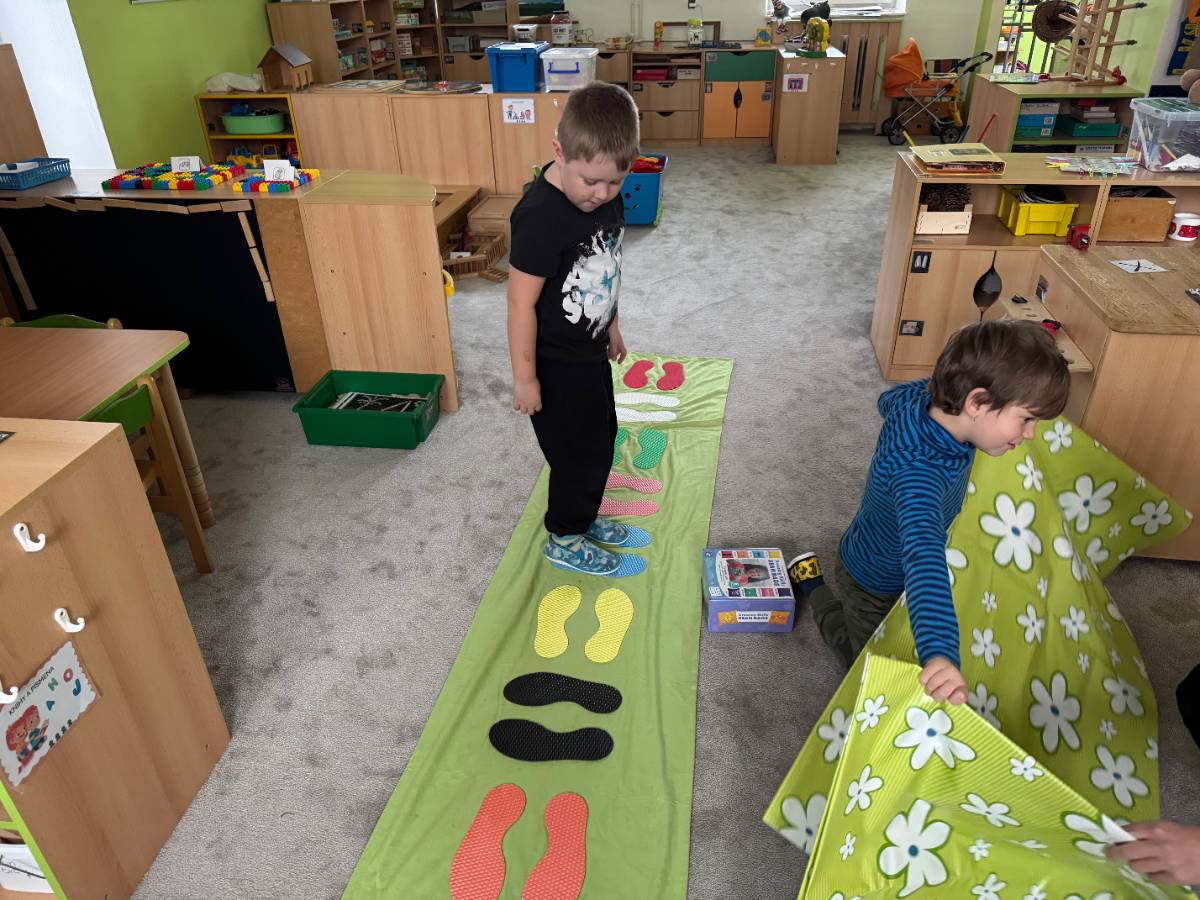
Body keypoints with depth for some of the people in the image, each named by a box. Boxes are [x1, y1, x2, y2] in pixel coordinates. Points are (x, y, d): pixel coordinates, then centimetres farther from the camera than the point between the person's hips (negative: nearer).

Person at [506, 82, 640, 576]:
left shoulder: (606, 196, -3)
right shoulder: (540, 216, -29)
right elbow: (521, 302, -24)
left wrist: (612, 324, 20)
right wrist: (524, 376, -19)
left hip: (590, 351, 8)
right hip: (556, 363, -8)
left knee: (601, 440, 22)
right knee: (579, 452, 6)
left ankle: (583, 517, 45)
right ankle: (563, 539, 30)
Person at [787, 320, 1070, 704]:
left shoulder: (919, 398, -22)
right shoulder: (918, 470, -47)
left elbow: (889, 399, 5)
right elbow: (923, 552, -64)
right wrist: (939, 654, -76)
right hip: (874, 585, -8)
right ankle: (814, 586, 29)